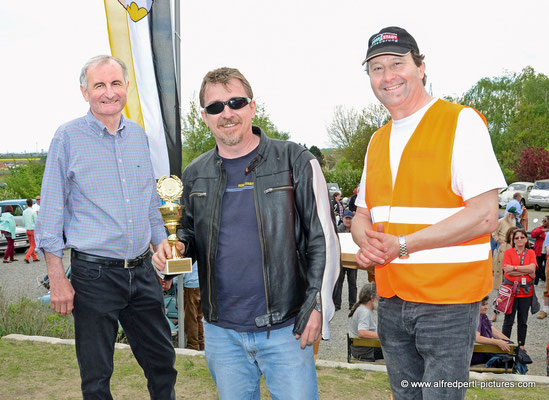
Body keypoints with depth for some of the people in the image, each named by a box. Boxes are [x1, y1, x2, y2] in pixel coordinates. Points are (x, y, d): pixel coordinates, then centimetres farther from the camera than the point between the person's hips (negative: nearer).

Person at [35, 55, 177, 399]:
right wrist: (57, 278, -9)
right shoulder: (68, 137, -6)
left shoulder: (138, 135, 8)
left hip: (143, 271, 5)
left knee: (162, 361, 15)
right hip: (94, 274, -4)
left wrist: (160, 239, 10)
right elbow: (51, 212, -5)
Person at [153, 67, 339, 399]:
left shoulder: (295, 162, -6)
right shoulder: (194, 176, 6)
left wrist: (317, 304, -8)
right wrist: (178, 245, -4)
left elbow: (323, 237, -4)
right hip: (221, 332, 4)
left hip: (285, 328, -3)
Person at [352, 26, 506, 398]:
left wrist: (402, 245, -19)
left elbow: (484, 216, -17)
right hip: (391, 301, 7)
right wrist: (367, 242, -7)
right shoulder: (378, 140, 13)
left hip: (448, 301, -6)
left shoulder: (461, 122, -9)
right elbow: (363, 215, 17)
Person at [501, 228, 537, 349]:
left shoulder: (531, 253, 9)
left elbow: (532, 267, -9)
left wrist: (514, 268, -14)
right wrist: (526, 272, -12)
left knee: (523, 320, 11)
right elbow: (507, 270, -12)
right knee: (509, 320, 0)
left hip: (526, 291, 3)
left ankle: (521, 345, 22)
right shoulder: (508, 252, 1)